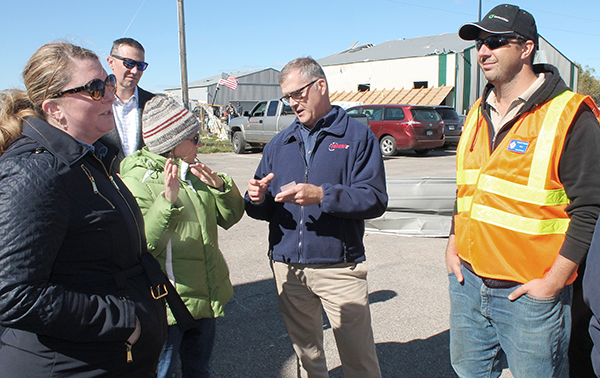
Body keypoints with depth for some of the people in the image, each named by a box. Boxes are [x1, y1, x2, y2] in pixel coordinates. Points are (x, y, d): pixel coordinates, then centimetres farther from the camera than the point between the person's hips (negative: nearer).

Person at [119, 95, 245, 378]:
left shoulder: (194, 173, 9)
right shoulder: (137, 181, -15)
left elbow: (231, 217, 7)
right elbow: (144, 244, -25)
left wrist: (220, 185, -11)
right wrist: (167, 200, -37)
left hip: (205, 297, 7)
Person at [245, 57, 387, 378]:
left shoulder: (357, 135, -1)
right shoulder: (279, 144, 13)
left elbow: (375, 199, -13)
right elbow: (263, 210, 11)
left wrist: (321, 195, -25)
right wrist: (257, 199, -12)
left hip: (339, 267, -4)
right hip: (287, 267, 4)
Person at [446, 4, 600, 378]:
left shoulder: (569, 116, -12)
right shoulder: (479, 113, 9)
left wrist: (553, 281, -16)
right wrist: (454, 244, 11)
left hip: (529, 292, -6)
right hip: (468, 281, 6)